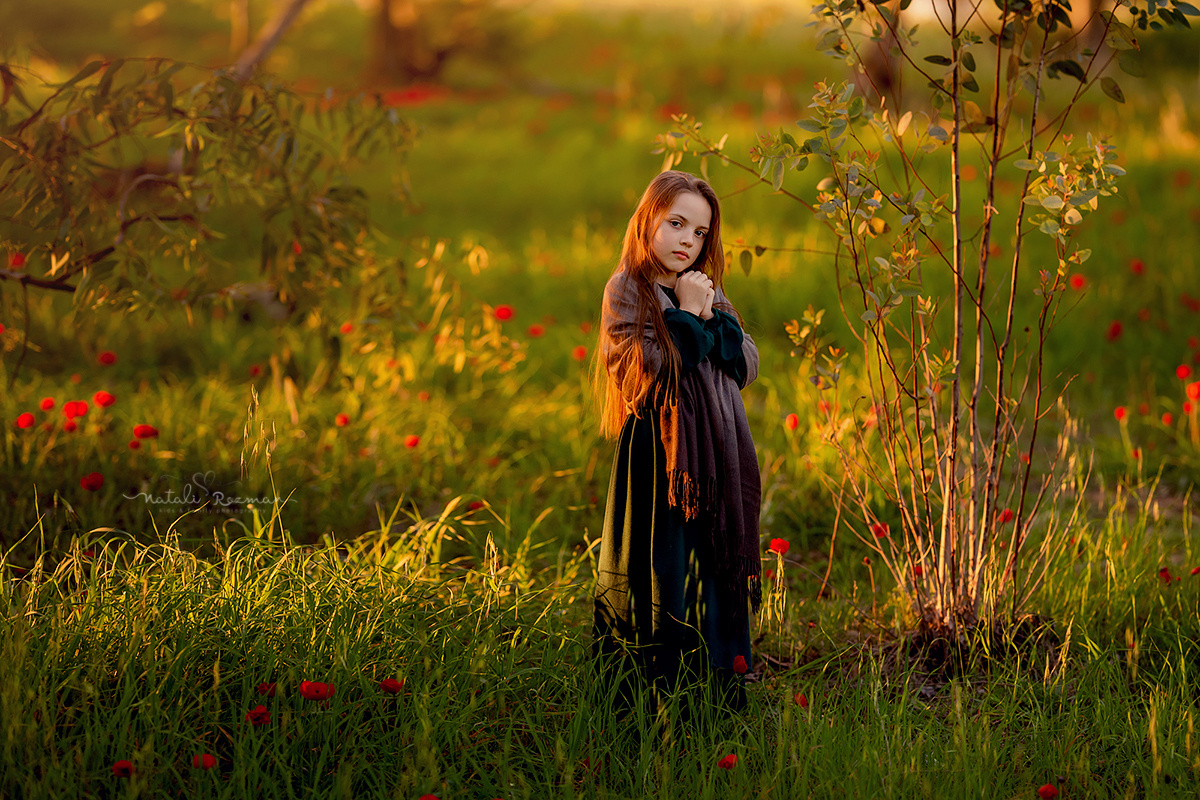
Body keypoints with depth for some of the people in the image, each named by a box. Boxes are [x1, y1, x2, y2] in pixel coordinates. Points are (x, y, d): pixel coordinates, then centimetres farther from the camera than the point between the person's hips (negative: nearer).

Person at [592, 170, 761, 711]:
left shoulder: (706, 289, 16)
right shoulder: (628, 289, -2)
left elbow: (747, 366, 8)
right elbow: (647, 372, -14)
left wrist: (712, 316, -5)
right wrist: (688, 316, -10)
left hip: (718, 453, 6)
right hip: (660, 454, -6)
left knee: (717, 571, 6)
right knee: (663, 578, -6)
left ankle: (721, 693, 11)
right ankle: (656, 694, 0)